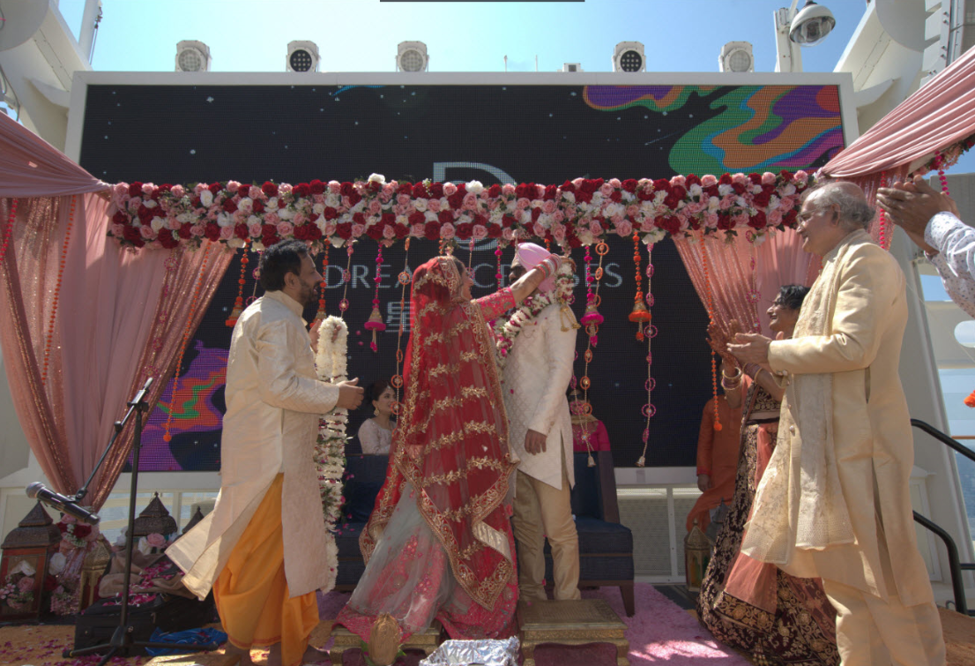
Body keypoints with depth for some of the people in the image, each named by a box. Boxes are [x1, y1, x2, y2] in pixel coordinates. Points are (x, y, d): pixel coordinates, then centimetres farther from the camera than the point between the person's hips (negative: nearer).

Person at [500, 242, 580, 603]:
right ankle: (531, 596, 23)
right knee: (525, 522, 12)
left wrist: (540, 424, -18)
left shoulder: (556, 313, -3)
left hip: (542, 432, -7)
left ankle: (567, 600, 13)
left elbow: (560, 370, -12)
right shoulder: (515, 316, 18)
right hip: (513, 431, 7)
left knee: (557, 524, 0)